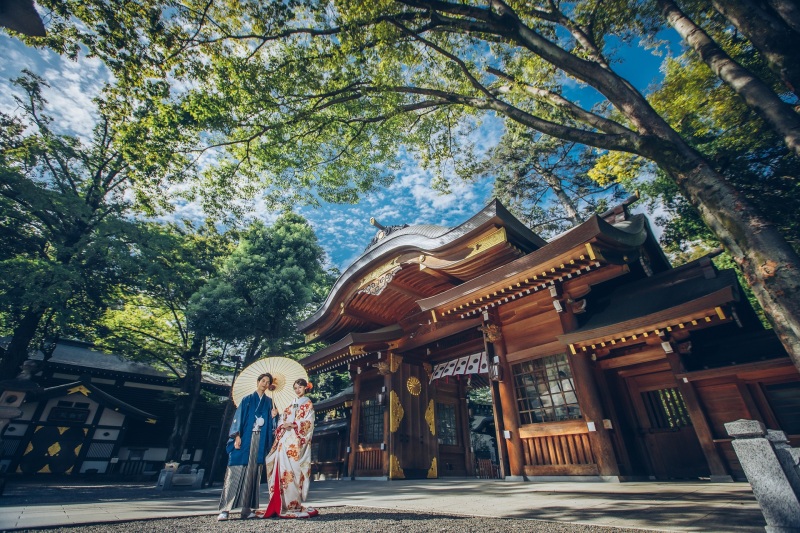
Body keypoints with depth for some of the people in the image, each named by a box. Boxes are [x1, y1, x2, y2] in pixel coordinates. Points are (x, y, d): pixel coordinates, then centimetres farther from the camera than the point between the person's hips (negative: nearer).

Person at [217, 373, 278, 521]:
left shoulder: (269, 402, 14)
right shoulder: (247, 400, 8)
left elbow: (271, 423, 12)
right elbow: (238, 417, 1)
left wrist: (274, 416, -10)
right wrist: (237, 436, -11)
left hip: (260, 440, 2)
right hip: (245, 438, -2)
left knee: (253, 472, 1)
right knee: (236, 471, -7)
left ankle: (247, 508, 4)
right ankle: (225, 509, -3)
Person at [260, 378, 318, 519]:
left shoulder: (308, 404, 4)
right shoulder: (290, 405, 22)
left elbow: (308, 423, -6)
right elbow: (283, 420, 16)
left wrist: (292, 425, -15)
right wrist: (283, 425, -6)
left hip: (297, 442, -5)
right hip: (285, 441, 6)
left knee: (292, 470, -9)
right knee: (283, 469, 0)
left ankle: (293, 505, -2)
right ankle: (281, 504, 7)